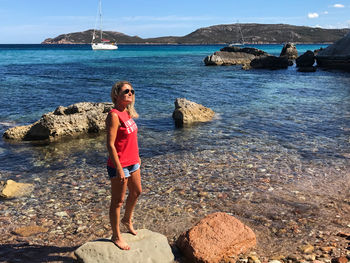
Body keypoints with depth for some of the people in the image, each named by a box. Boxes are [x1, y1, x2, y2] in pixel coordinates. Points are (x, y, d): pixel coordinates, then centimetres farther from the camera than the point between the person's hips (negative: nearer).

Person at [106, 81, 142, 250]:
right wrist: (119, 169, -23)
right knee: (118, 201, 7)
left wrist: (137, 158, 21)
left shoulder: (127, 113, 6)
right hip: (120, 165, -9)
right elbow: (110, 145, -23)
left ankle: (127, 220, 51)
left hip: (133, 162, 9)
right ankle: (116, 236, 25)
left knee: (136, 192, 26)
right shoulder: (114, 115, -21)